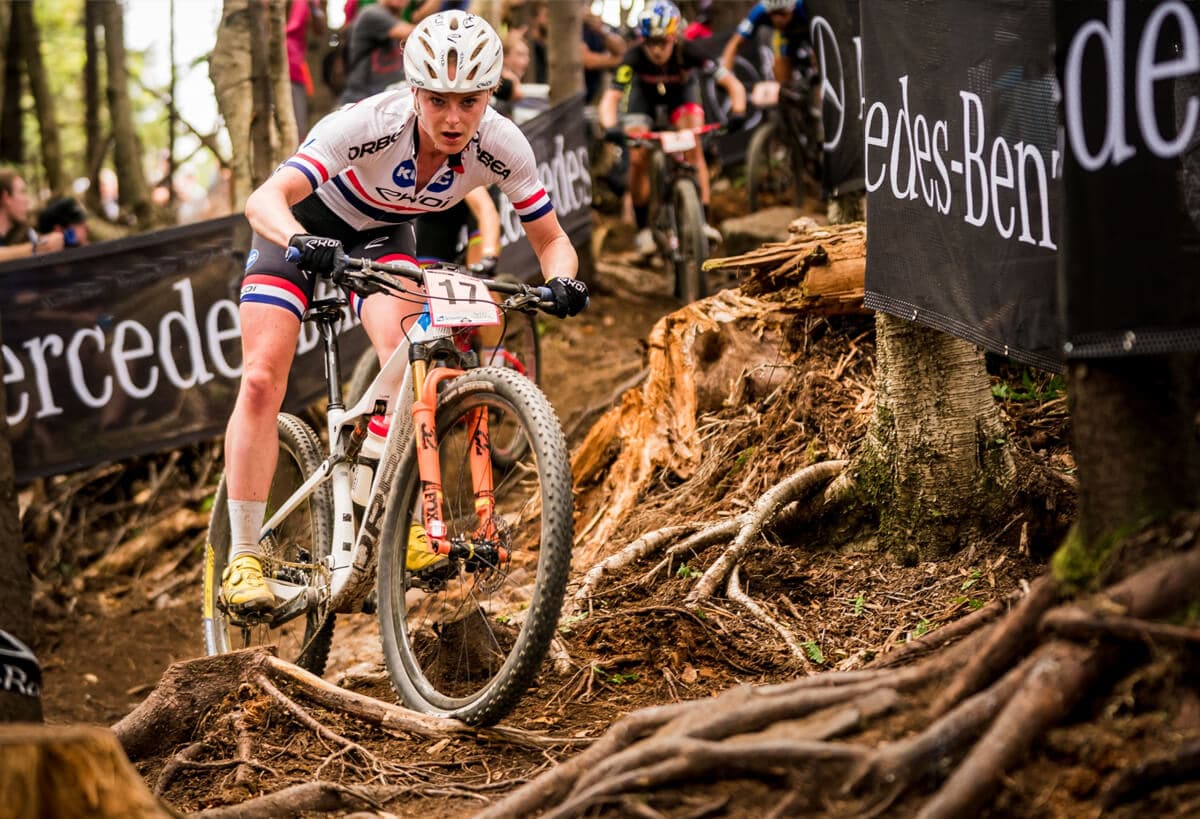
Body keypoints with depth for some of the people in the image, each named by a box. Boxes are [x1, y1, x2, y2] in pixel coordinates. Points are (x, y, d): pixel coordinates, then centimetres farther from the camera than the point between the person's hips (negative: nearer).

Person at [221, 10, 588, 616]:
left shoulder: (501, 147, -27)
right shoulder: (371, 125, -38)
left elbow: (550, 238, -16)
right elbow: (265, 199, -46)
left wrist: (562, 281, -39)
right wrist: (304, 243, -66)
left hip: (381, 233, 3)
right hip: (304, 226, -2)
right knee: (262, 380, -14)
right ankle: (243, 558, -7)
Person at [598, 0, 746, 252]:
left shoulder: (687, 52, -36)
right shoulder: (635, 57, -36)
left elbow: (733, 84, -35)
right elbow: (611, 98, -41)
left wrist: (738, 113, -52)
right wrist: (610, 128, -61)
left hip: (682, 92, 0)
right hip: (644, 94, 0)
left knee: (693, 150, -21)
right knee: (638, 159, -13)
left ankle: (703, 221, -17)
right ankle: (643, 229, 1)